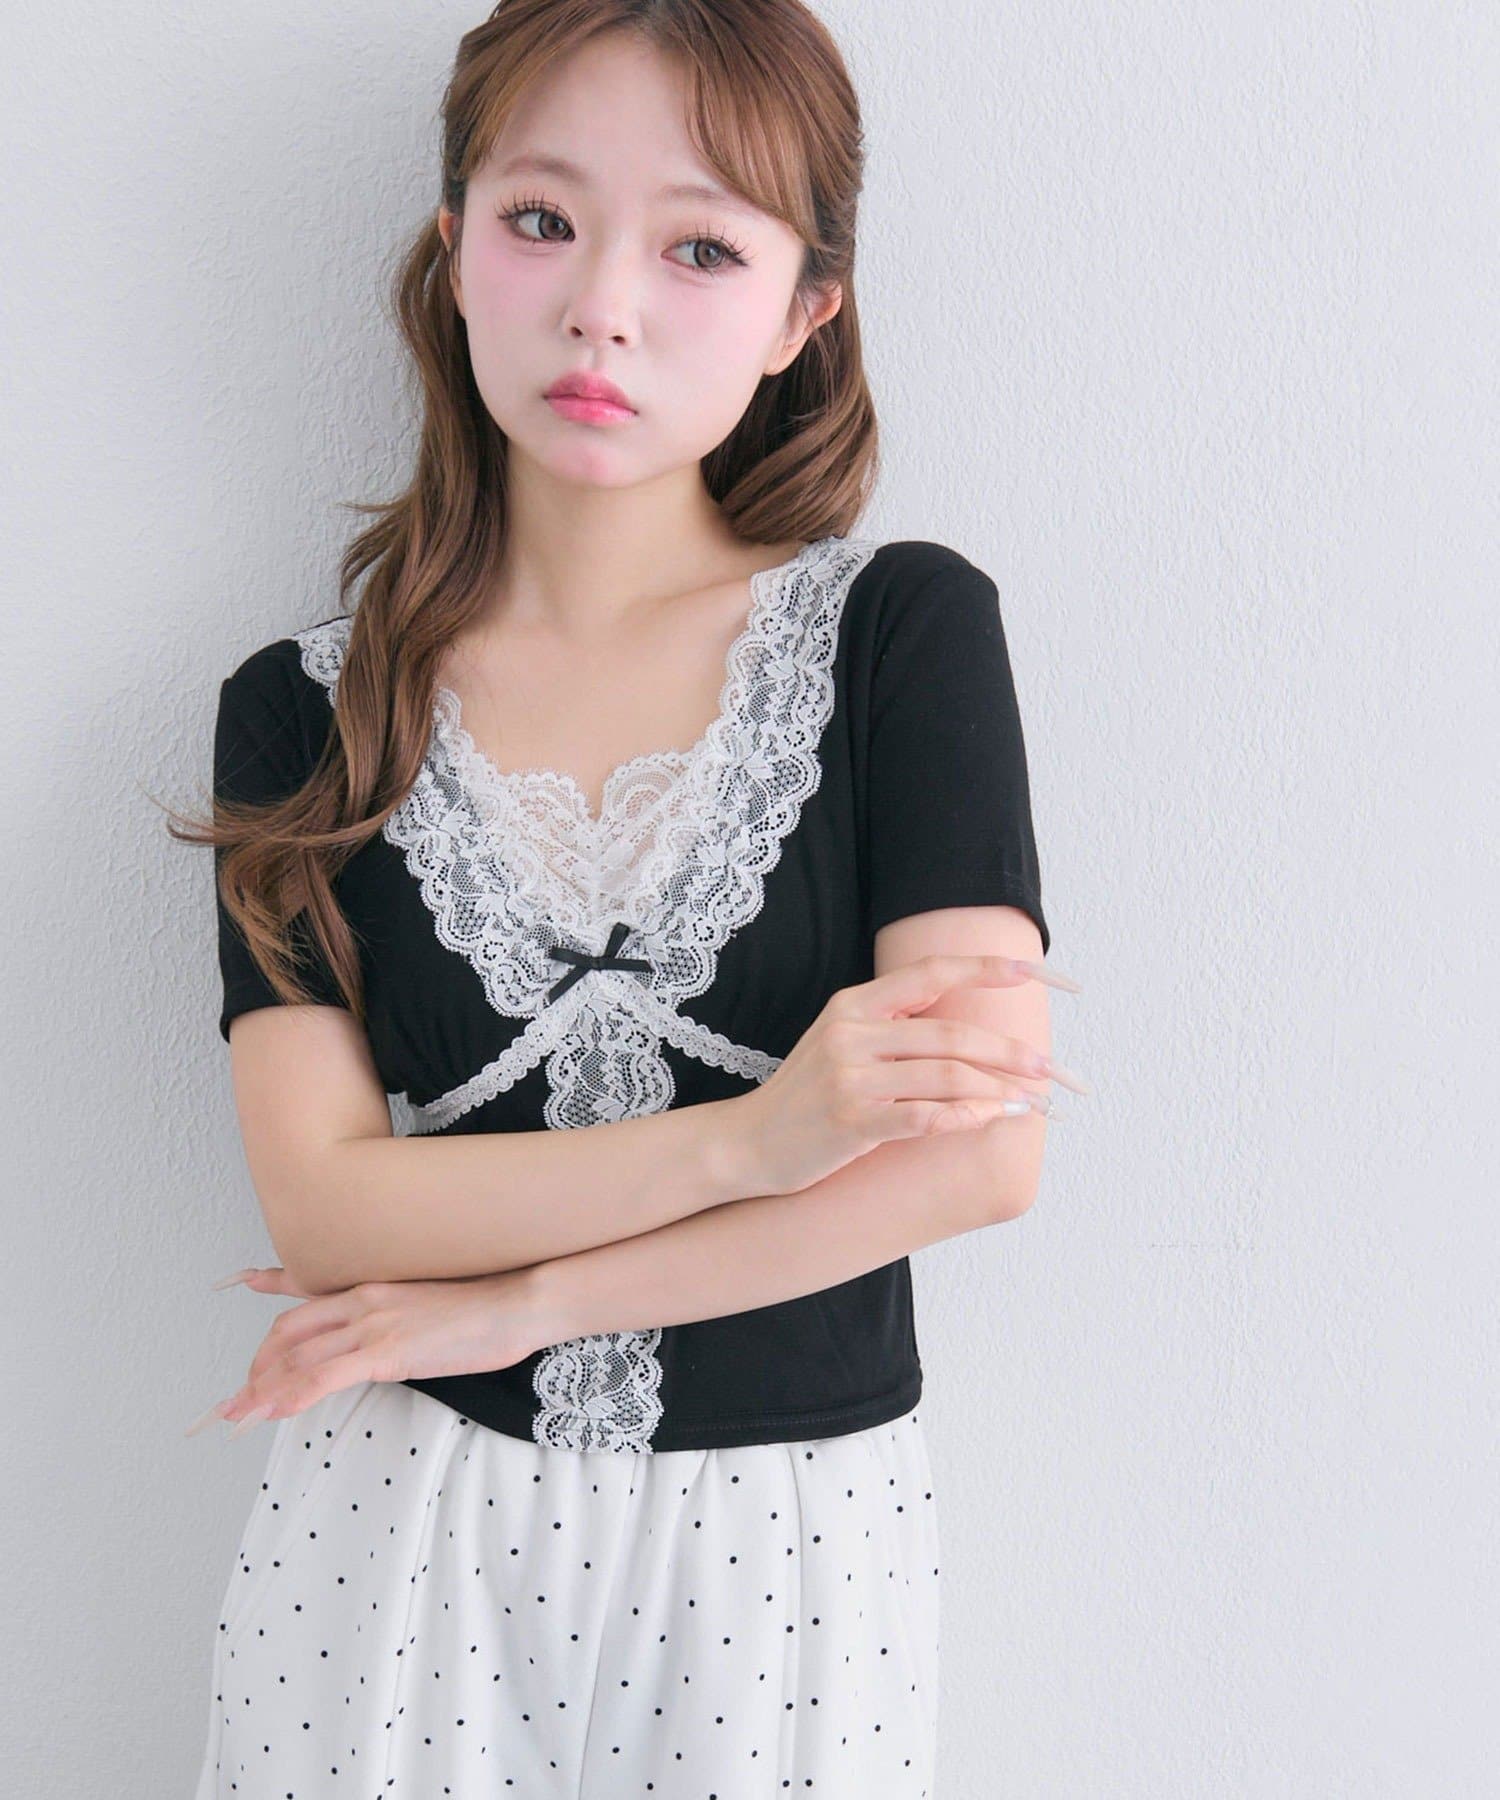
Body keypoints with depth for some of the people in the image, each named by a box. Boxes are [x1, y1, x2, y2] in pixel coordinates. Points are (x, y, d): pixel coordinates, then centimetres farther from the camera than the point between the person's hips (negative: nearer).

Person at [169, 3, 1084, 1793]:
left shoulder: (905, 628, -8)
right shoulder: (305, 710, -3)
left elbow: (985, 1148, -16)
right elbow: (324, 1207, -10)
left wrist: (508, 1304, -13)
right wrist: (756, 1133, -22)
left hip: (778, 1529, -1)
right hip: (400, 1528, 1)